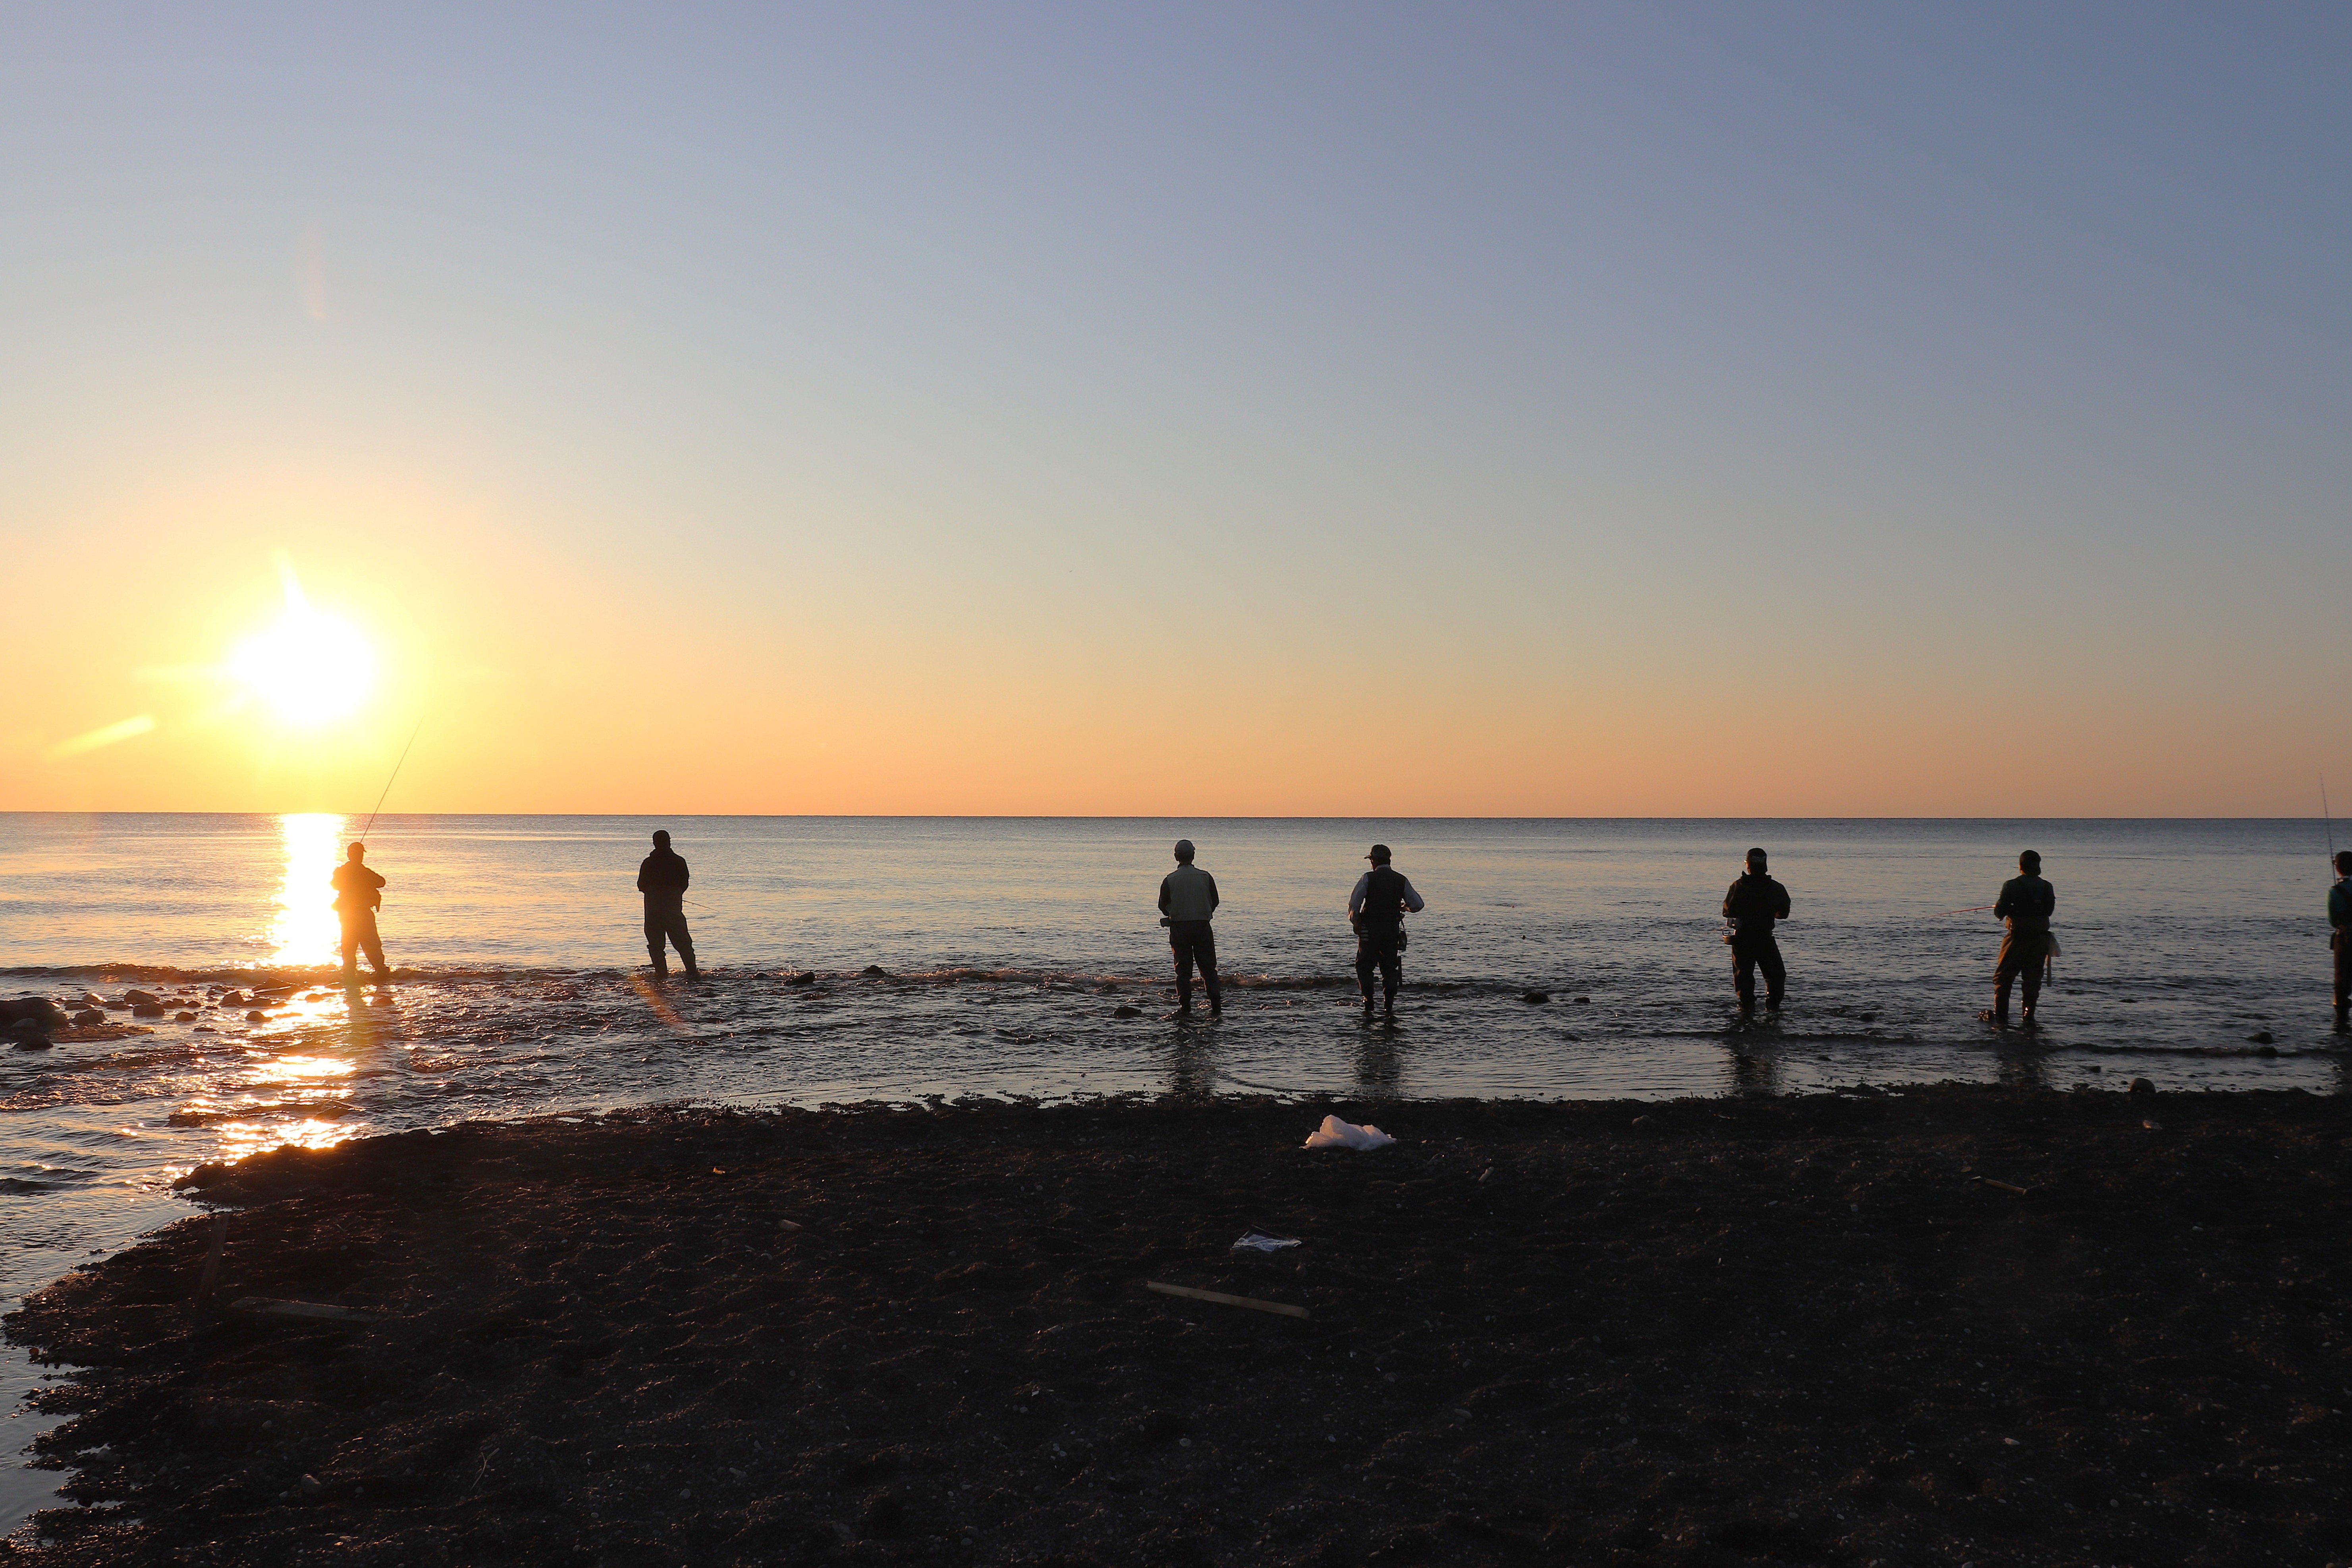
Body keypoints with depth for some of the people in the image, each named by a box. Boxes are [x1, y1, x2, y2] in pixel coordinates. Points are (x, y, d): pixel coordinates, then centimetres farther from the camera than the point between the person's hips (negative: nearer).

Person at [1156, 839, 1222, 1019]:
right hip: (1203, 927, 1)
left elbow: (1163, 906, 3)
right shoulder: (1205, 877, -2)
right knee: (1209, 969, 7)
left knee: (1183, 970, 5)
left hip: (1179, 928, -1)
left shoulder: (1170, 880, -5)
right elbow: (1215, 901, 8)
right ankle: (1216, 1008, 3)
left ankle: (1185, 1009, 2)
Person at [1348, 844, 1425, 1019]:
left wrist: (1355, 922, 4)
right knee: (1390, 969, 12)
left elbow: (1354, 905, -12)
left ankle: (1369, 1006, -2)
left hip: (1370, 931, -3)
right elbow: (1418, 905, 3)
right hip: (1393, 931, 3)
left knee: (1365, 968, 7)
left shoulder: (1368, 879, -7)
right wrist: (1403, 907, 23)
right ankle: (1389, 1008, 9)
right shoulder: (1401, 880, 3)